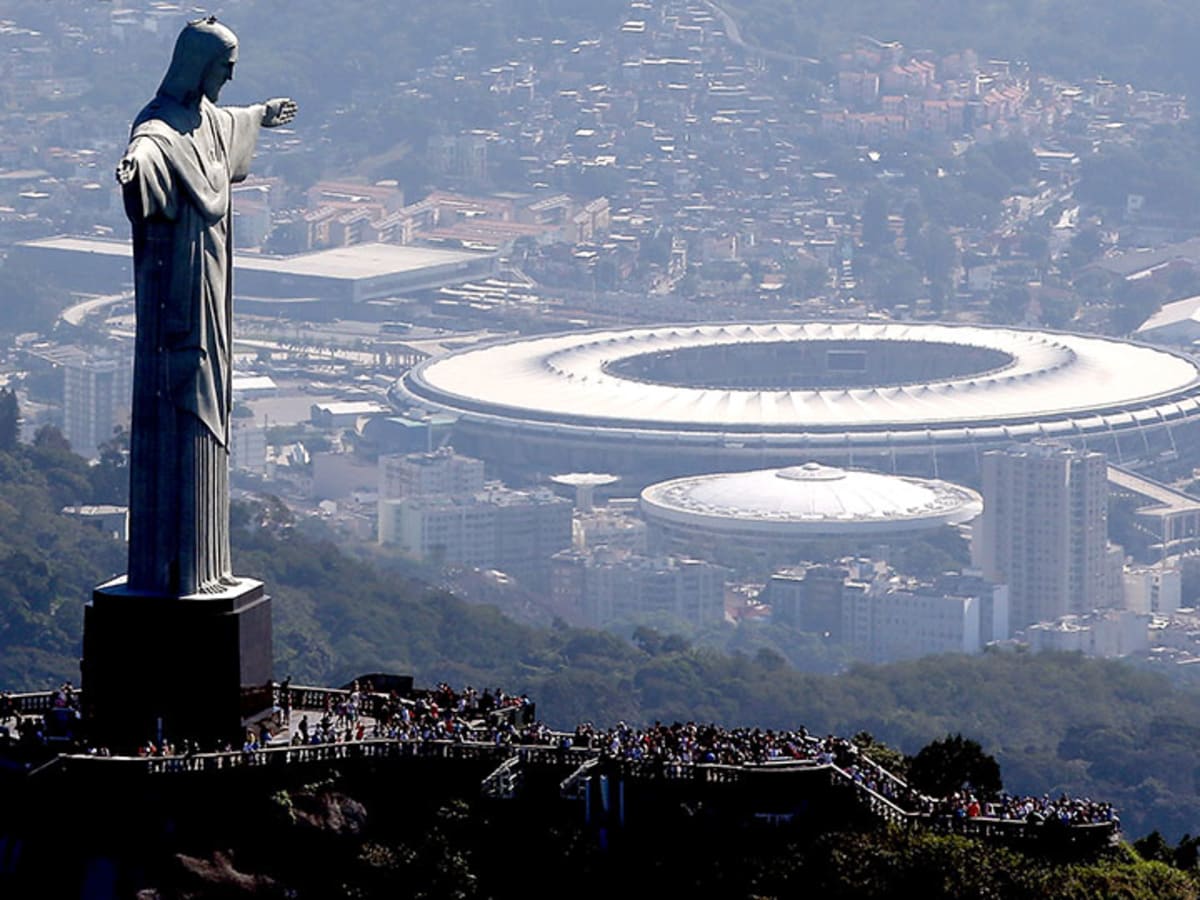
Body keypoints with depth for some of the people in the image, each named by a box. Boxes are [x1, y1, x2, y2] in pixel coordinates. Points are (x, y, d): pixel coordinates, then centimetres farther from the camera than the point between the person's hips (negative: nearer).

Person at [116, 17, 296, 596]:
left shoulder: (207, 118, 12)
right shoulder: (161, 126, -17)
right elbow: (147, 146, -43)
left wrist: (261, 117, 60)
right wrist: (134, 163, -67)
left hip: (208, 292, 10)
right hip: (176, 292, -10)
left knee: (206, 420, 13)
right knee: (175, 421, -8)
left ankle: (201, 563, 19)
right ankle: (169, 570, -6)